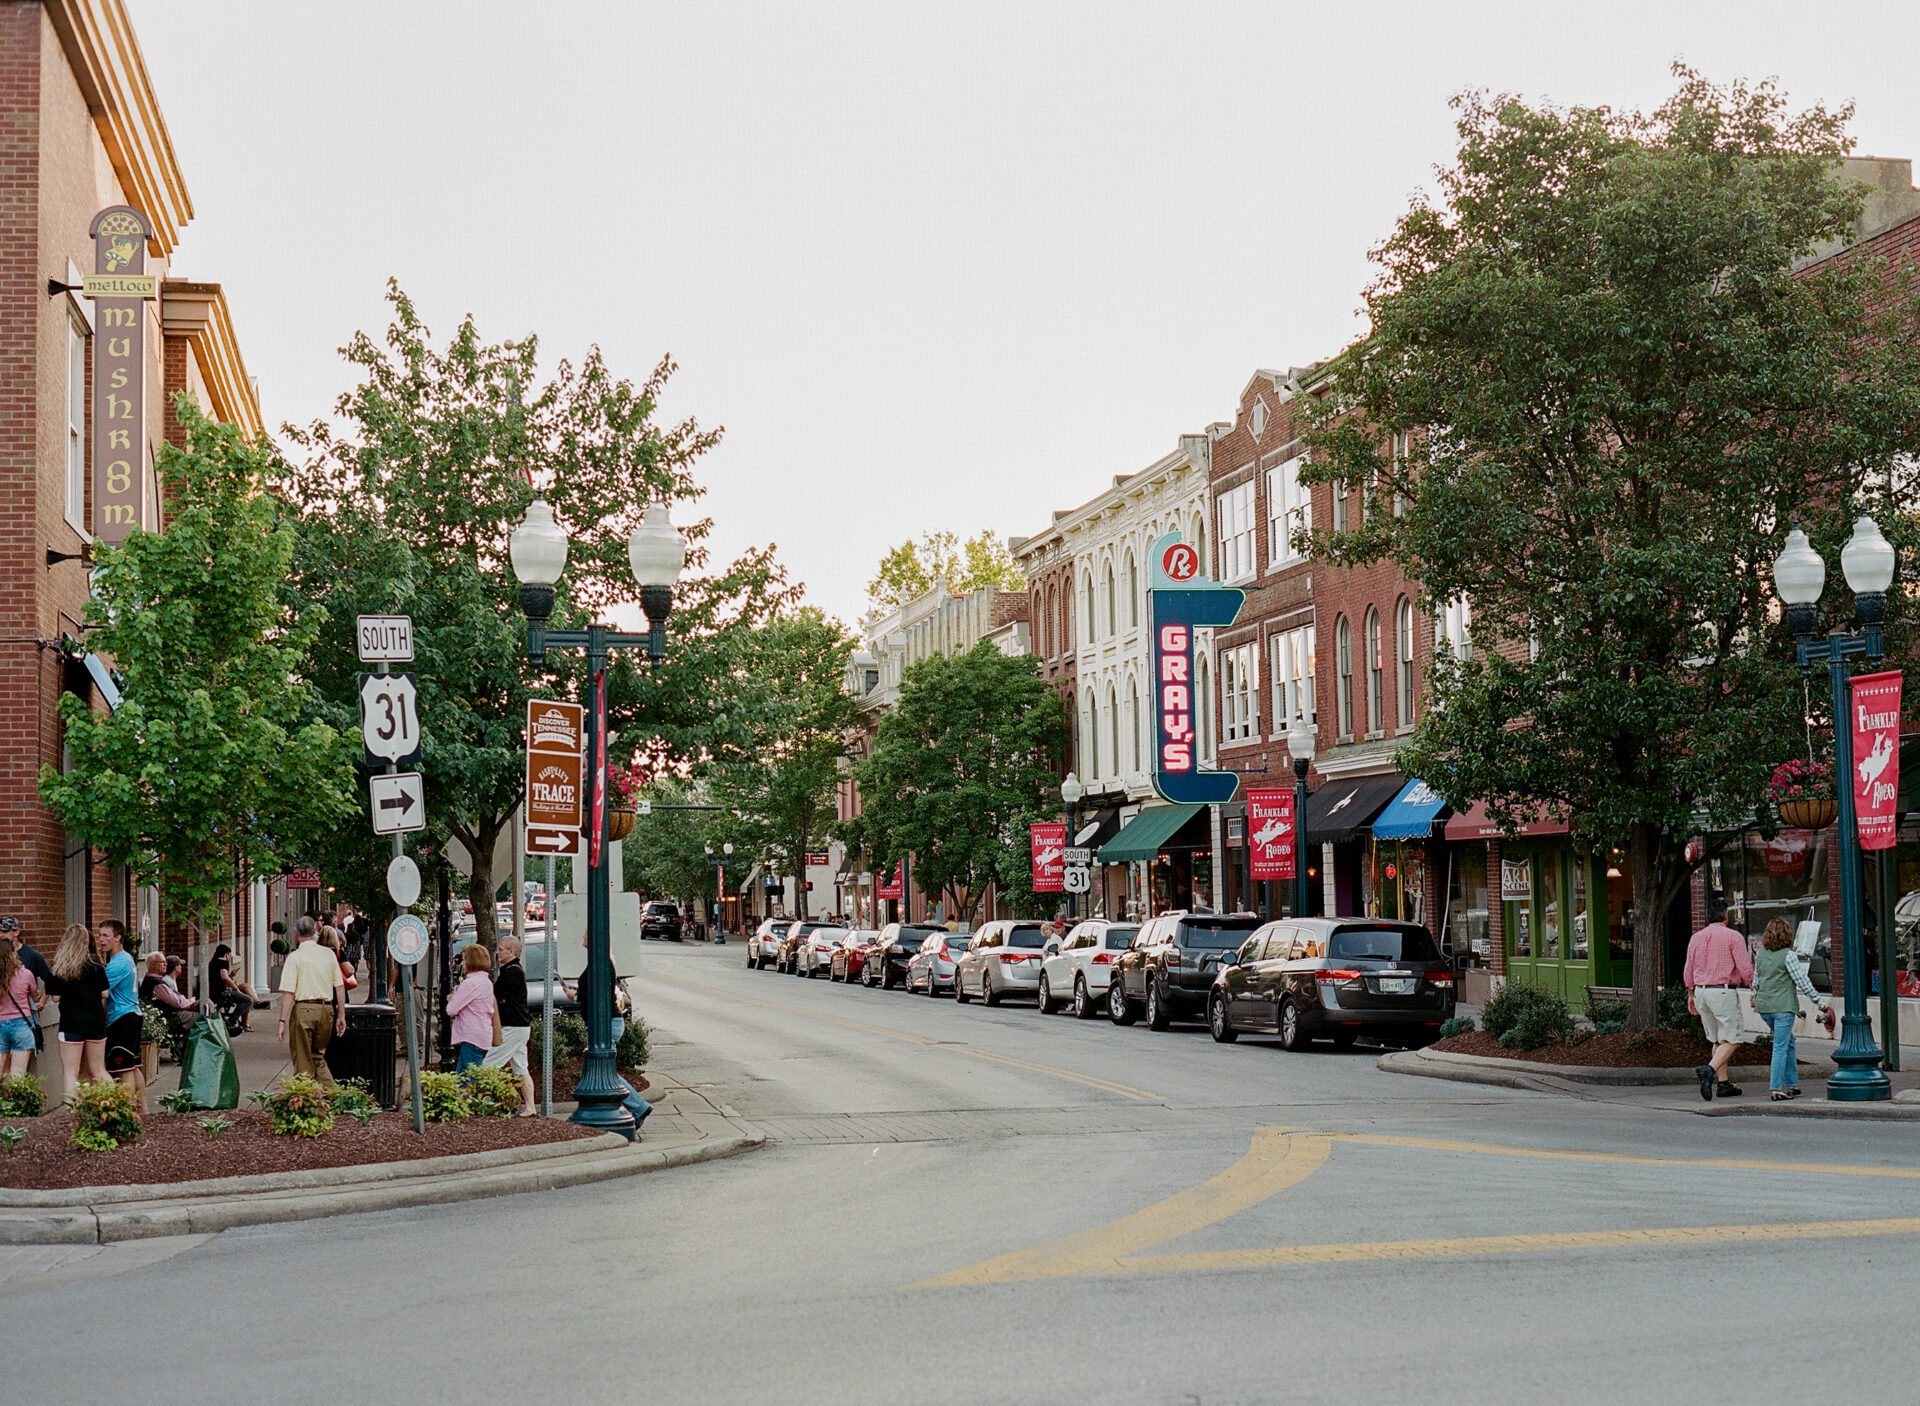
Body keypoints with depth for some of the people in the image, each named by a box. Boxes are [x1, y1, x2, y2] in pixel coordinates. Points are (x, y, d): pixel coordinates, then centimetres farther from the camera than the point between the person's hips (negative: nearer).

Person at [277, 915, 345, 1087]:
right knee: (318, 1057, 18)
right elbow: (340, 987, 9)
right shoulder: (328, 954, 8)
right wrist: (341, 1015, 16)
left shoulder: (295, 957, -6)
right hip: (327, 1009, 5)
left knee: (303, 1061, 5)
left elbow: (288, 993, -11)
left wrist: (283, 1021, -10)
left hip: (303, 1009, -4)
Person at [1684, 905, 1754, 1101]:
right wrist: (1751, 985, 8)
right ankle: (1709, 1070, -28)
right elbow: (1744, 968, -8)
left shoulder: (1696, 937, 10)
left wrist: (1691, 994, 21)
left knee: (1717, 1040, 14)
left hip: (1701, 991, 6)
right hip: (1723, 991, -6)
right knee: (1731, 1040, -5)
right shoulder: (1733, 937, -6)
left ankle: (1723, 1083, 11)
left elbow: (1688, 969, 13)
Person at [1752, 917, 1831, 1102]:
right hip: (1783, 1006, -6)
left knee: (1789, 1043, 19)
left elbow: (1756, 980, 16)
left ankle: (1792, 1085, 20)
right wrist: (1819, 1003, -3)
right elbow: (1802, 982, -10)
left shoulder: (1760, 953, 8)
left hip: (1764, 1006, 6)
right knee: (1781, 1047, -3)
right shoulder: (1788, 955, -10)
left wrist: (1755, 996, 34)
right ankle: (1775, 1090, -7)